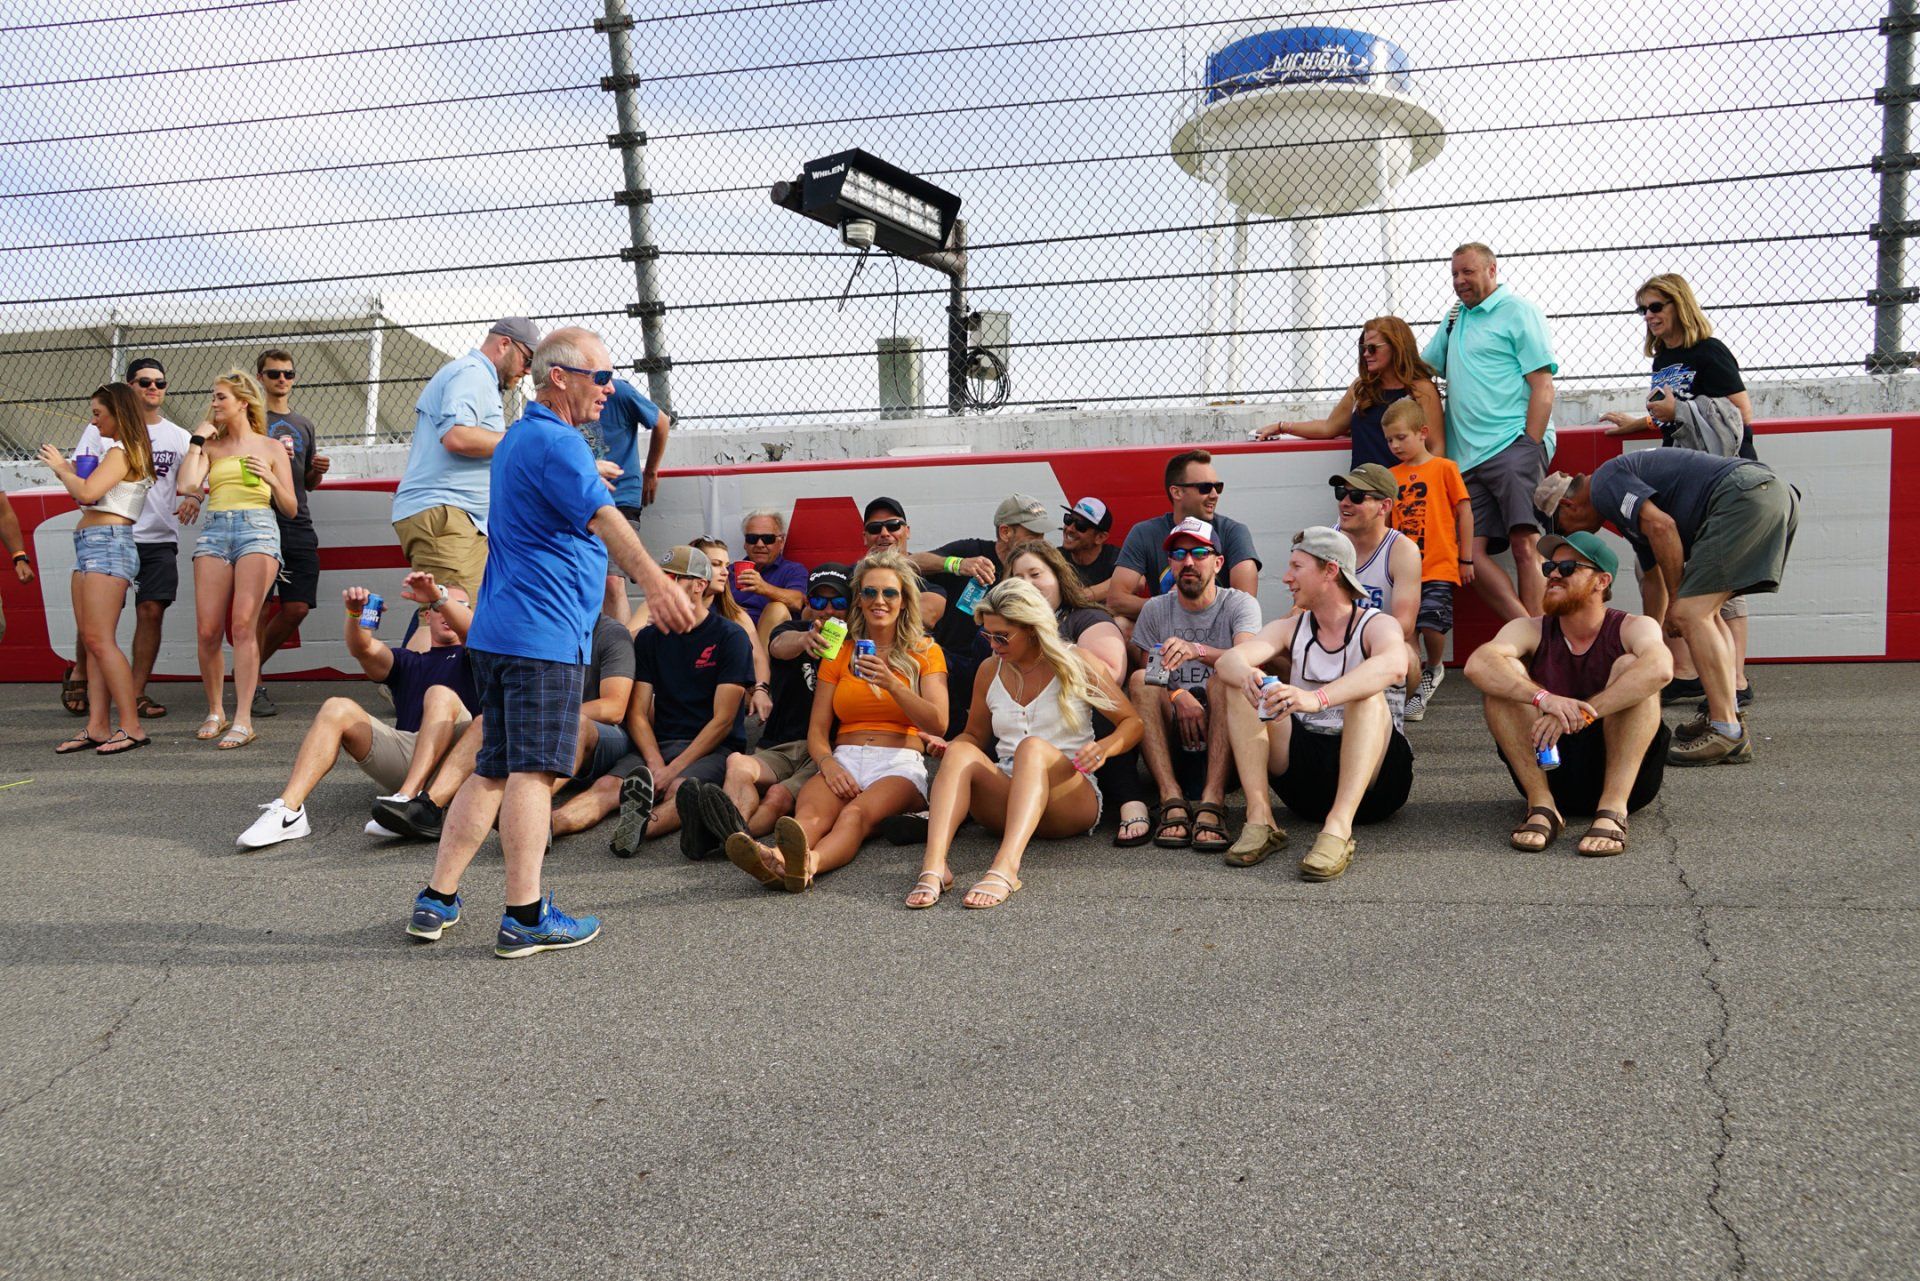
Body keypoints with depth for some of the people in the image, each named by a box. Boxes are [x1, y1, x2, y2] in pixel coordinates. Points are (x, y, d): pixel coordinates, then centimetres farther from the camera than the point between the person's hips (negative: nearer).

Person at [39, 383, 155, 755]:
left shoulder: (120, 452, -8)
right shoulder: (119, 452, 21)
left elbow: (87, 492, -20)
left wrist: (61, 467, -4)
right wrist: (65, 471, 14)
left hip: (107, 544, -10)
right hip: (91, 546, 10)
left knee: (99, 640, -13)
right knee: (91, 641, 5)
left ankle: (131, 727, -14)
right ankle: (96, 727, 4)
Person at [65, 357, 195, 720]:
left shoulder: (178, 436, 14)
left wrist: (192, 497, -16)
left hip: (160, 539, 2)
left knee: (151, 612, -4)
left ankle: (136, 693, 4)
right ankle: (78, 676, 24)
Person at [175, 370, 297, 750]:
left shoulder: (271, 447, 15)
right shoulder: (211, 447, 20)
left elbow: (290, 508, 12)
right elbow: (187, 485, 1)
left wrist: (271, 480, -6)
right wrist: (196, 441, 9)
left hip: (258, 527, -3)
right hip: (214, 530, 3)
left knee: (243, 624, -16)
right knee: (207, 630, -5)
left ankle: (243, 720, -17)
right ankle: (215, 712, 12)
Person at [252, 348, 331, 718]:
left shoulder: (304, 424, 21)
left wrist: (318, 470, 4)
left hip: (299, 525, 5)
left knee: (297, 608, 0)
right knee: (257, 606, -6)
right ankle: (251, 686, 5)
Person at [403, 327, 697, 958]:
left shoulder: (515, 439, 22)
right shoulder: (557, 442, -10)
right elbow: (605, 520, -26)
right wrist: (655, 583, -38)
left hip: (496, 632, 10)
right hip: (545, 632, -10)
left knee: (492, 769, 13)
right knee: (533, 770, -8)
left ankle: (436, 901, 15)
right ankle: (525, 917, -6)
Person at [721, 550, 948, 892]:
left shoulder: (926, 652, 14)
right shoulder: (840, 653, 20)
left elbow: (938, 724, -1)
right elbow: (817, 730, 11)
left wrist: (891, 684, -14)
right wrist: (828, 763, -12)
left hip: (900, 765, -2)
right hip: (845, 761, 2)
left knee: (857, 812, -37)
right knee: (811, 809, -34)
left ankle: (809, 862, -67)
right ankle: (778, 858, -66)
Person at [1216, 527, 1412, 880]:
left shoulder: (1377, 625, -4)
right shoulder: (1290, 629, 10)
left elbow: (1393, 665, -30)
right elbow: (1229, 659, -9)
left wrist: (1316, 698, -46)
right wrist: (1245, 674, -36)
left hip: (1373, 777, -4)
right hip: (1303, 767, 4)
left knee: (1368, 694, -31)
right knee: (1238, 685, -13)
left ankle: (1339, 826, -46)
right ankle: (1259, 818, -27)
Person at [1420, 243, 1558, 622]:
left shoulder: (1517, 312, 3)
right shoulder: (1456, 317, 24)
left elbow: (1543, 386, -5)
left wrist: (1529, 447, -14)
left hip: (1513, 447, -7)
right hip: (1467, 458, 7)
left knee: (1525, 545, -16)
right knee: (1470, 552, -5)